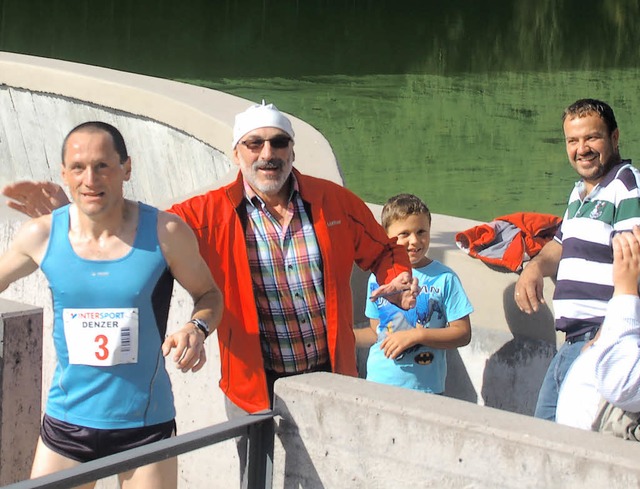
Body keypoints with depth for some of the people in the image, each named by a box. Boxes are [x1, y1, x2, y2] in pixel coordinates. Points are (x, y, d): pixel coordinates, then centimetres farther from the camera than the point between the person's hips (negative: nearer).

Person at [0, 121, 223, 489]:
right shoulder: (41, 235, -4)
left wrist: (197, 328, -16)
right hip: (66, 422, 2)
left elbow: (209, 294, 3)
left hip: (146, 422, -1)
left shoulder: (166, 233, -10)